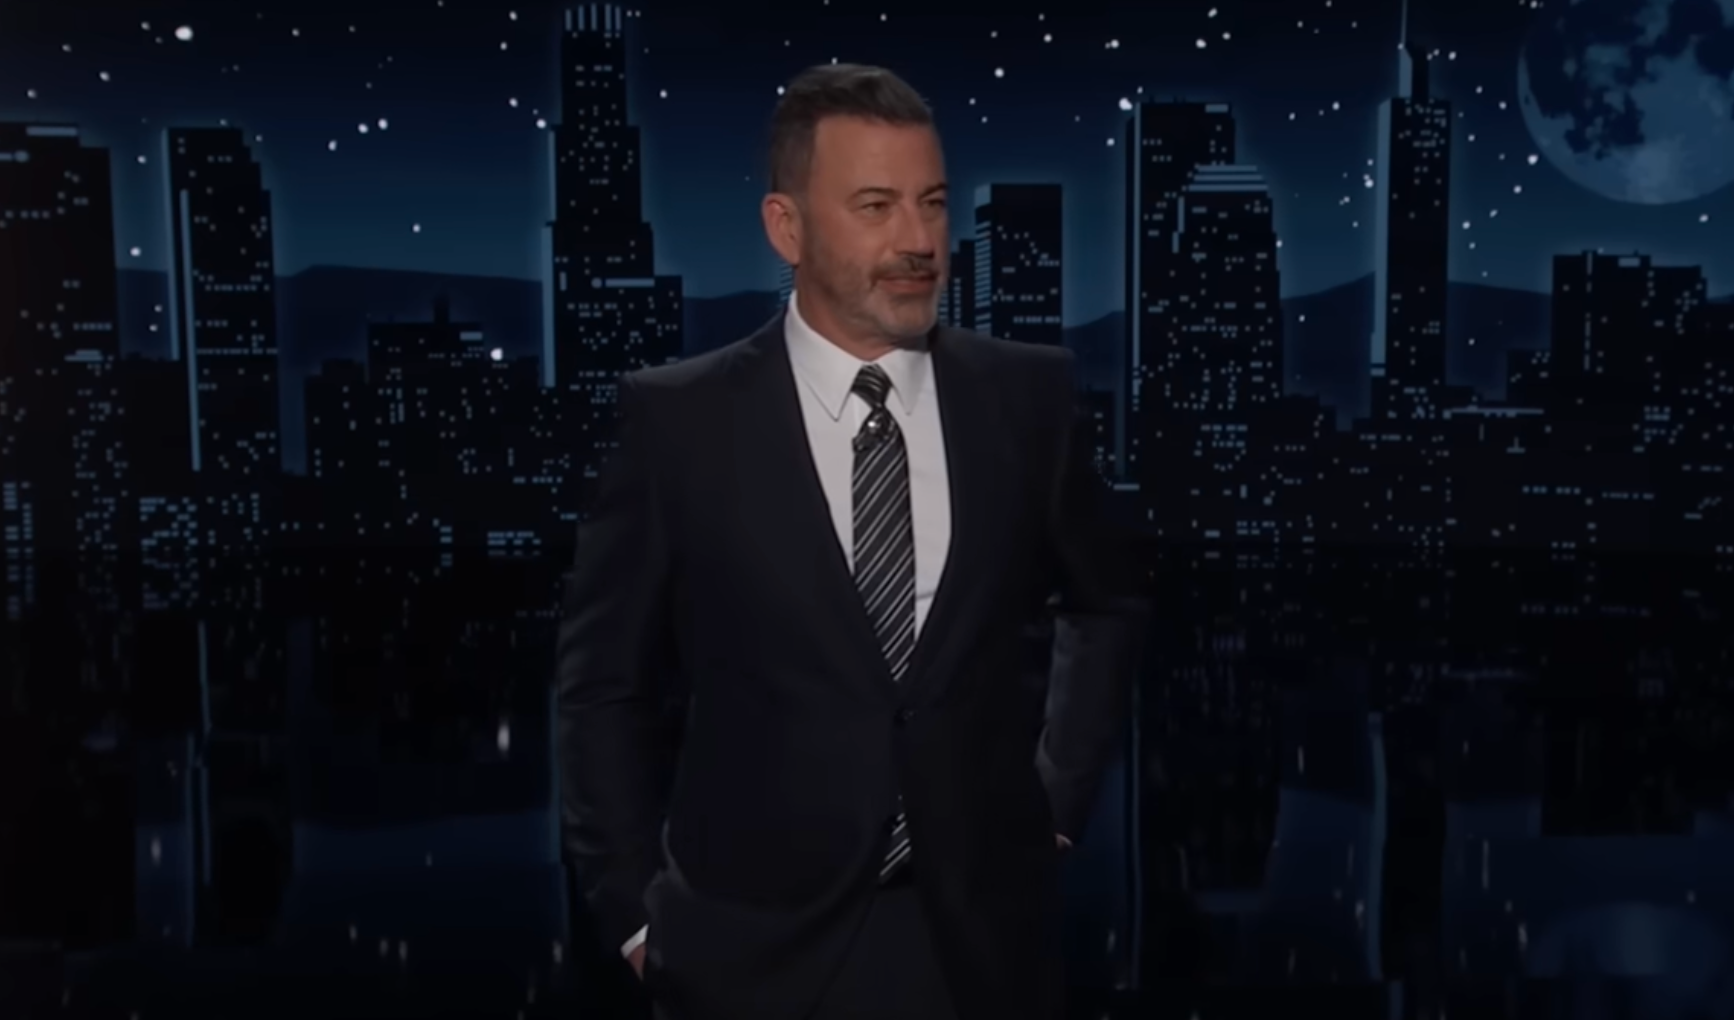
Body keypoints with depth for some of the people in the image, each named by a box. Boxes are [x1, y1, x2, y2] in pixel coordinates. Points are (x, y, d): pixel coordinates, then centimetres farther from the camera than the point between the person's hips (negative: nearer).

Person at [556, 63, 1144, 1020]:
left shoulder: (1027, 394, -3)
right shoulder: (679, 417, -9)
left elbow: (1105, 608, 13)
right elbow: (605, 683, 1)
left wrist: (1059, 799, 8)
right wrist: (634, 913, 0)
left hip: (980, 937, 2)